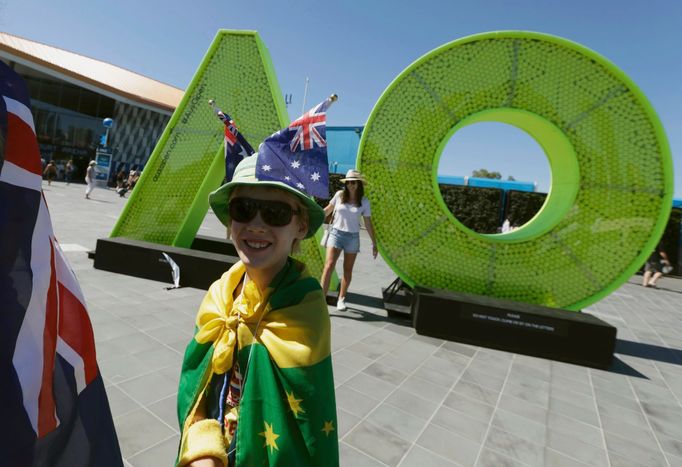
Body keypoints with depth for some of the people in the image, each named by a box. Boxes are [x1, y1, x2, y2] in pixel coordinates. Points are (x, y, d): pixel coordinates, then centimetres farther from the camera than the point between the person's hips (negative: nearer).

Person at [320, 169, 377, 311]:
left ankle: (341, 299, 23)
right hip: (336, 233, -1)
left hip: (352, 237, 1)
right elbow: (328, 209, 12)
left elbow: (368, 223, 2)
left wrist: (374, 243, 3)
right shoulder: (339, 195, -2)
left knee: (348, 270, 9)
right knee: (329, 266, -13)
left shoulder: (364, 202, -2)